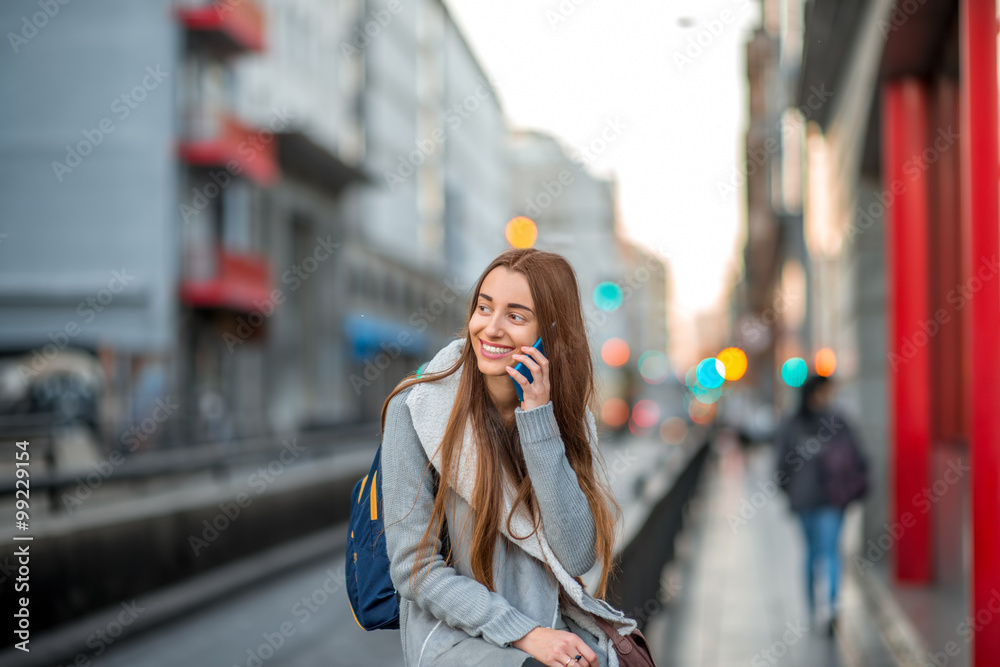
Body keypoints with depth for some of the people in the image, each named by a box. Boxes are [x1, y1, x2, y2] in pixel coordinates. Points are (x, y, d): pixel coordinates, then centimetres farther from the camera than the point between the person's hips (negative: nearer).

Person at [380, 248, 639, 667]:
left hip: (556, 631, 4)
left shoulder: (568, 416, 4)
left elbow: (580, 558, -8)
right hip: (455, 633, -4)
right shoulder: (415, 410, -8)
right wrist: (524, 633, -17)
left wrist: (538, 422, -13)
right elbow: (415, 569, -8)